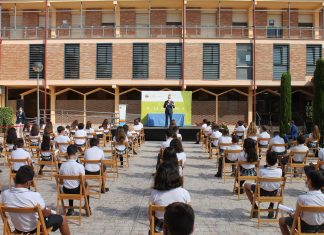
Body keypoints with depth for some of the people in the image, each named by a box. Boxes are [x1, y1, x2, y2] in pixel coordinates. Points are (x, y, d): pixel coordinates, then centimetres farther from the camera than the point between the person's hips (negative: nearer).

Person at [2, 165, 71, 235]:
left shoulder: (5, 194, -19)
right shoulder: (35, 196, -34)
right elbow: (45, 214, -16)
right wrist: (49, 211, 8)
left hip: (18, 229, 5)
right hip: (36, 228, -5)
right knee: (62, 218, 19)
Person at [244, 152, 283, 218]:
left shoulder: (261, 171, -24)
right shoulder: (279, 171, -16)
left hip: (262, 192, -3)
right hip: (274, 193, 3)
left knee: (246, 185, 21)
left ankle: (255, 207, 19)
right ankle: (271, 207, 32)